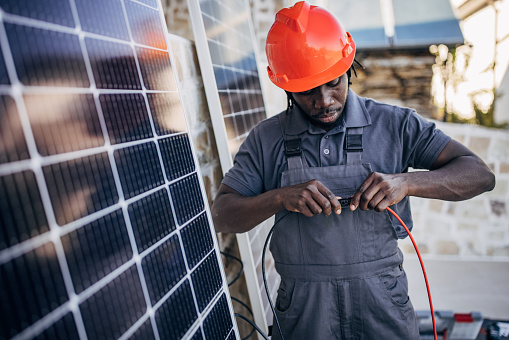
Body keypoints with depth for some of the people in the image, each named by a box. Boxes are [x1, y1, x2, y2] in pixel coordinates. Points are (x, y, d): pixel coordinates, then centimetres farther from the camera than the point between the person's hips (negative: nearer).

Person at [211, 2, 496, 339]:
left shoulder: (395, 124, -3)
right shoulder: (266, 139, -2)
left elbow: (479, 174, -3)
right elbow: (222, 215, -4)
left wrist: (406, 182, -21)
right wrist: (280, 197, -23)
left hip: (382, 305, 1)